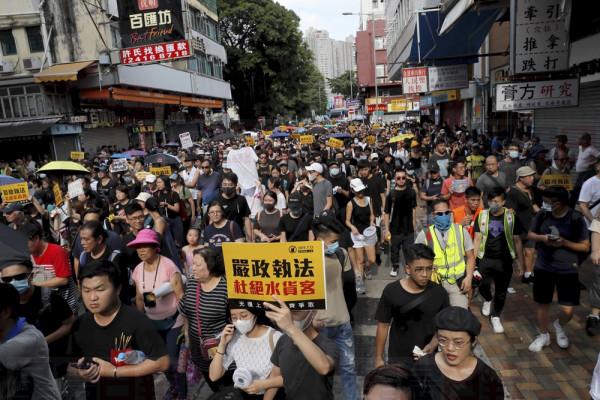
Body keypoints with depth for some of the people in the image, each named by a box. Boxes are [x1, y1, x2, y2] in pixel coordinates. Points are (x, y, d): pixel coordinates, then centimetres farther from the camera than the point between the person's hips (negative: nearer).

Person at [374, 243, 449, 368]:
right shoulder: (391, 292, -17)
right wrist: (379, 358, -3)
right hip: (398, 357, -1)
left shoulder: (439, 293, -13)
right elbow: (383, 326, -7)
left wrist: (432, 345, -16)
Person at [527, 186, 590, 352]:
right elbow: (530, 235, 8)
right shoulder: (542, 215, -5)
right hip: (543, 267, 2)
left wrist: (564, 242, -23)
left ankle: (559, 326, 33)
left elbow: (585, 246, -8)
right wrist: (542, 238, -13)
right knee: (542, 304, 12)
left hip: (567, 270, -2)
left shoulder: (576, 219, -13)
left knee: (567, 310, -2)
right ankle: (543, 335, 34)